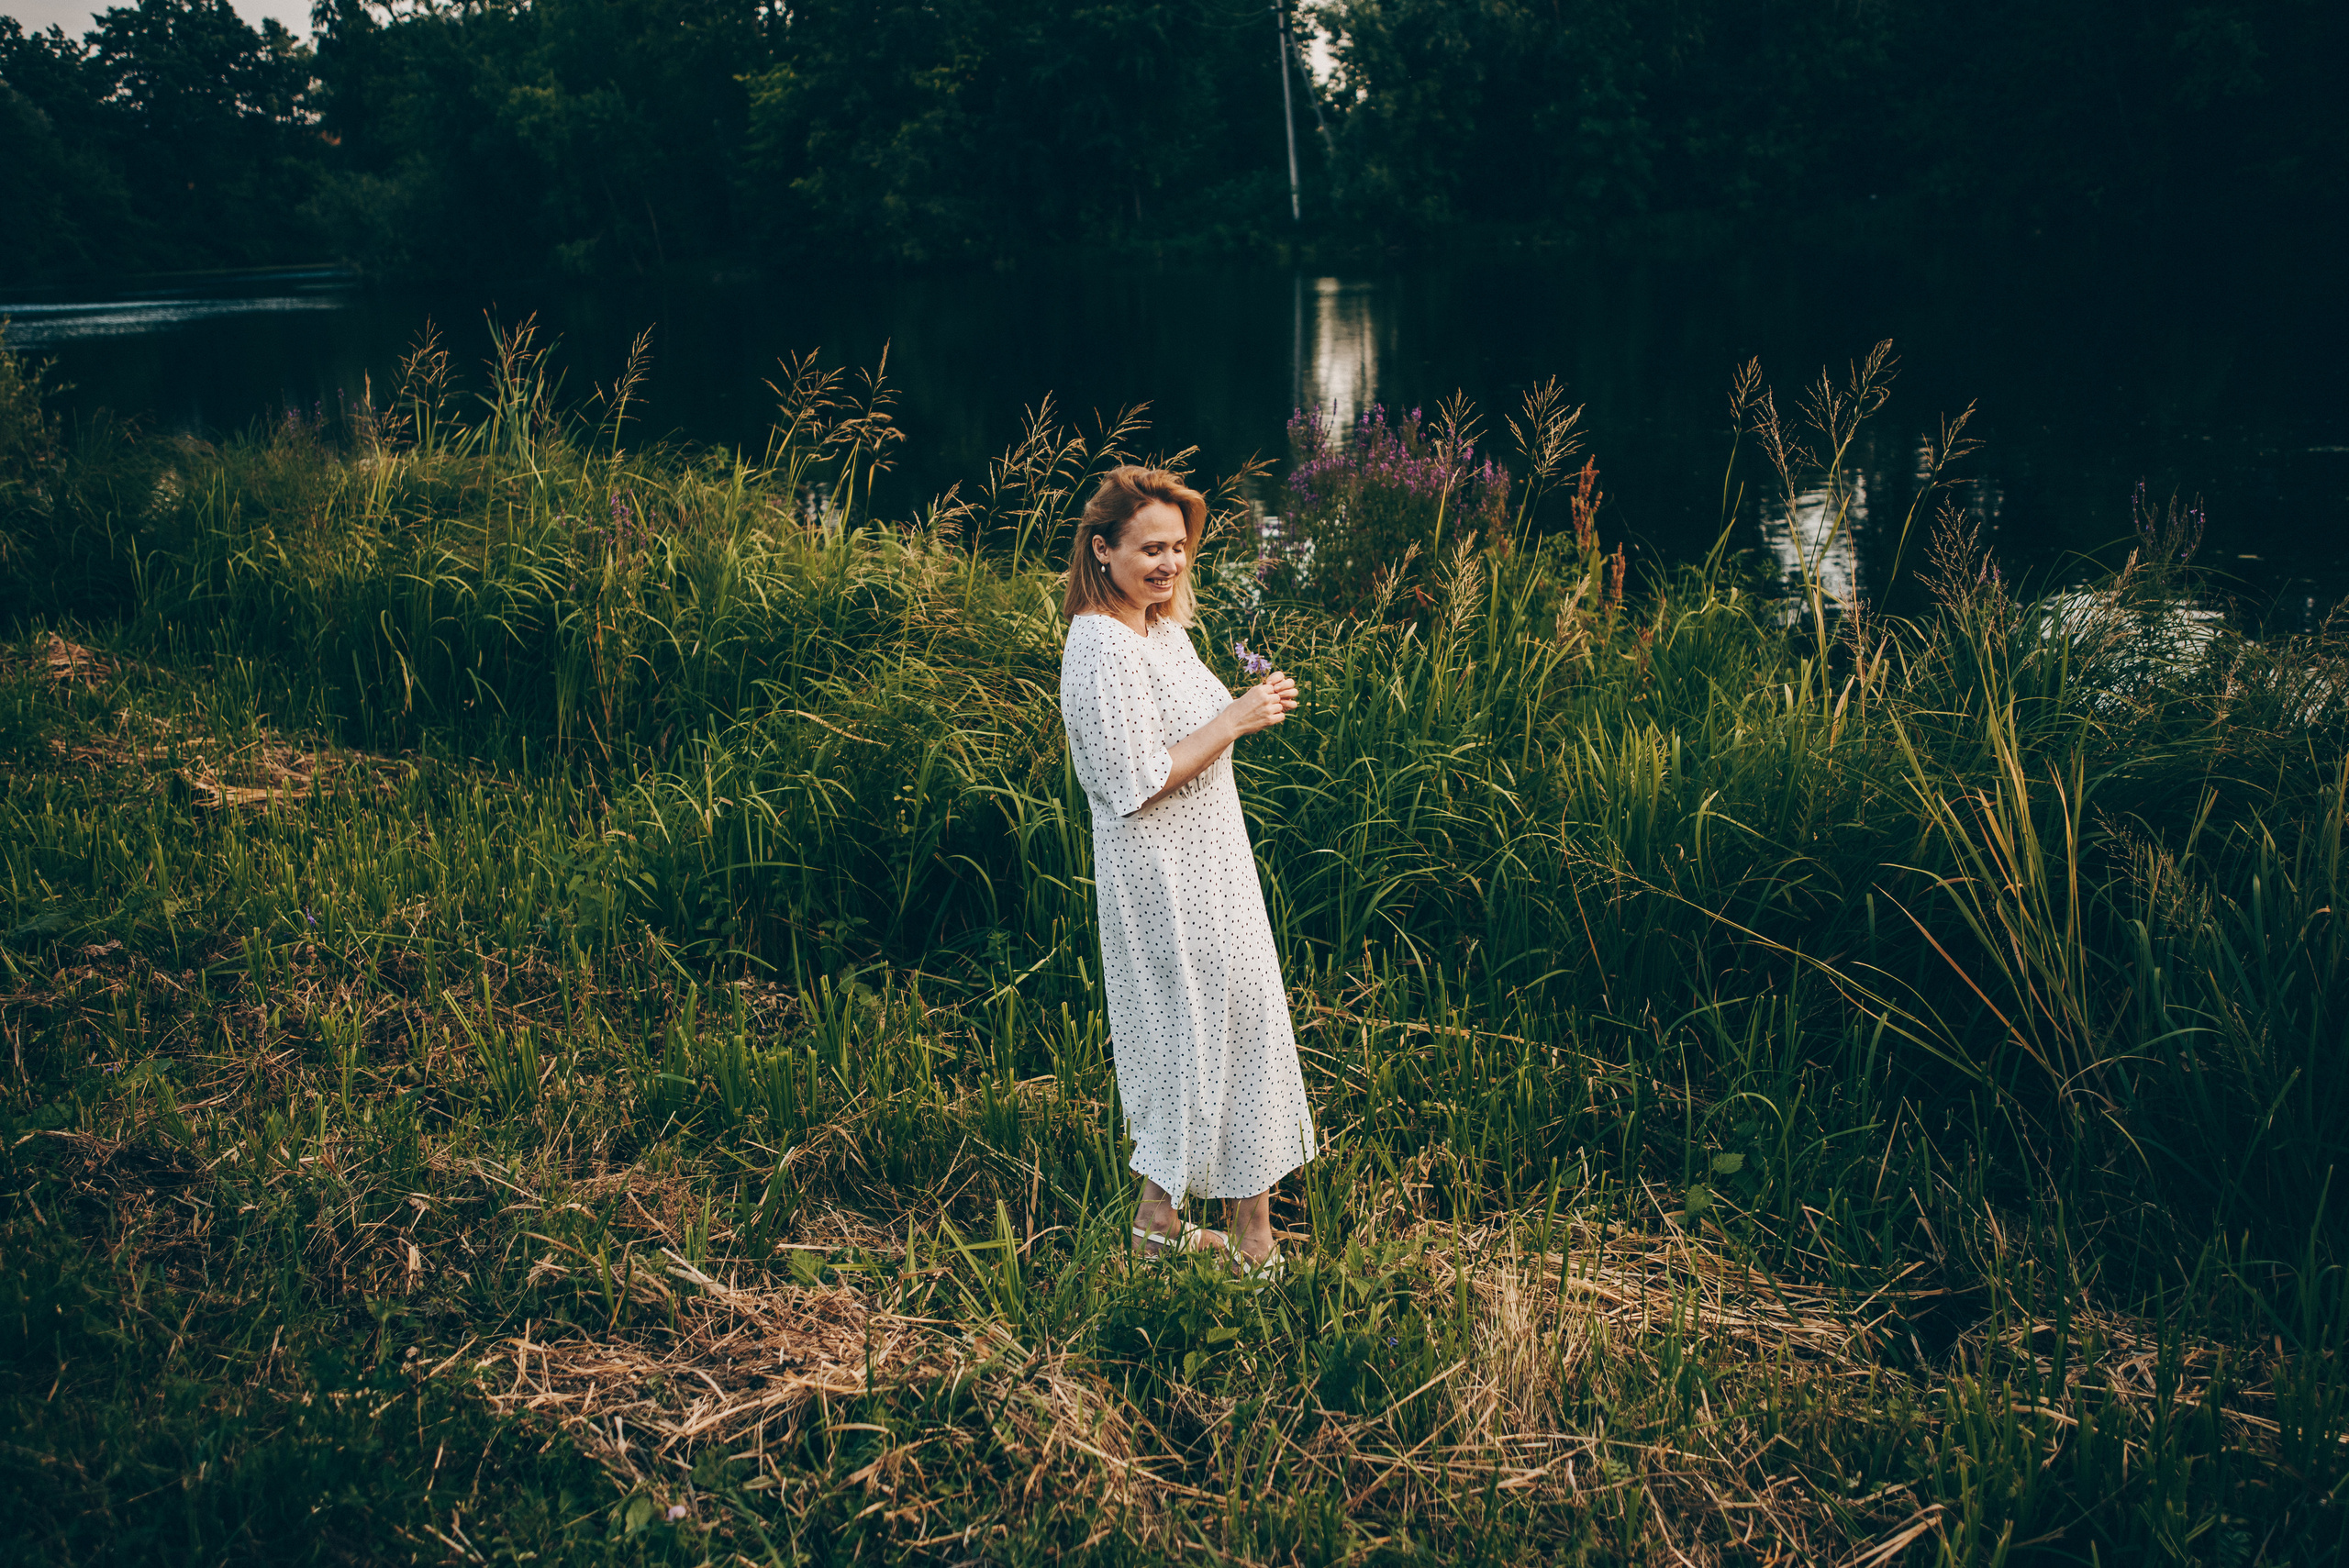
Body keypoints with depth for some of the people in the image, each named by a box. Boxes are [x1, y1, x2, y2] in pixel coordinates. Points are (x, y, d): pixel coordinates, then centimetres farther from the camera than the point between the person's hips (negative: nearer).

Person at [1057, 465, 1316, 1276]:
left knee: (1179, 1040, 15)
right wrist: (1236, 720, -20)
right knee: (1225, 1030, -3)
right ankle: (1252, 1237, 9)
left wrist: (1250, 704, 5)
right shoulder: (1103, 646, -21)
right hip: (1166, 878, -10)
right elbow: (1136, 782, -24)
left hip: (1198, 866, 10)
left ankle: (1160, 1217, 27)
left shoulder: (1163, 629, 10)